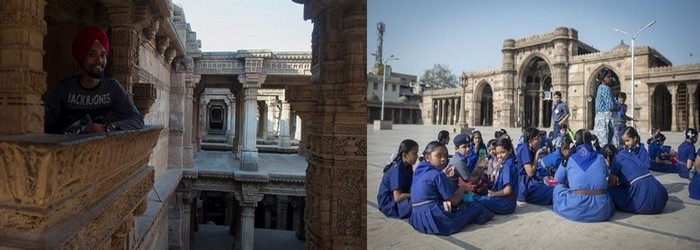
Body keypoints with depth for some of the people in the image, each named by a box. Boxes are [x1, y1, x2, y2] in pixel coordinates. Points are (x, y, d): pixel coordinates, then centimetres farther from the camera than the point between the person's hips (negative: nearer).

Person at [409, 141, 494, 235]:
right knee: (477, 206, 4)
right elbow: (454, 201, -8)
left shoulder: (419, 171, 11)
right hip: (436, 220, -8)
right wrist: (462, 189, 11)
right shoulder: (437, 175, -13)